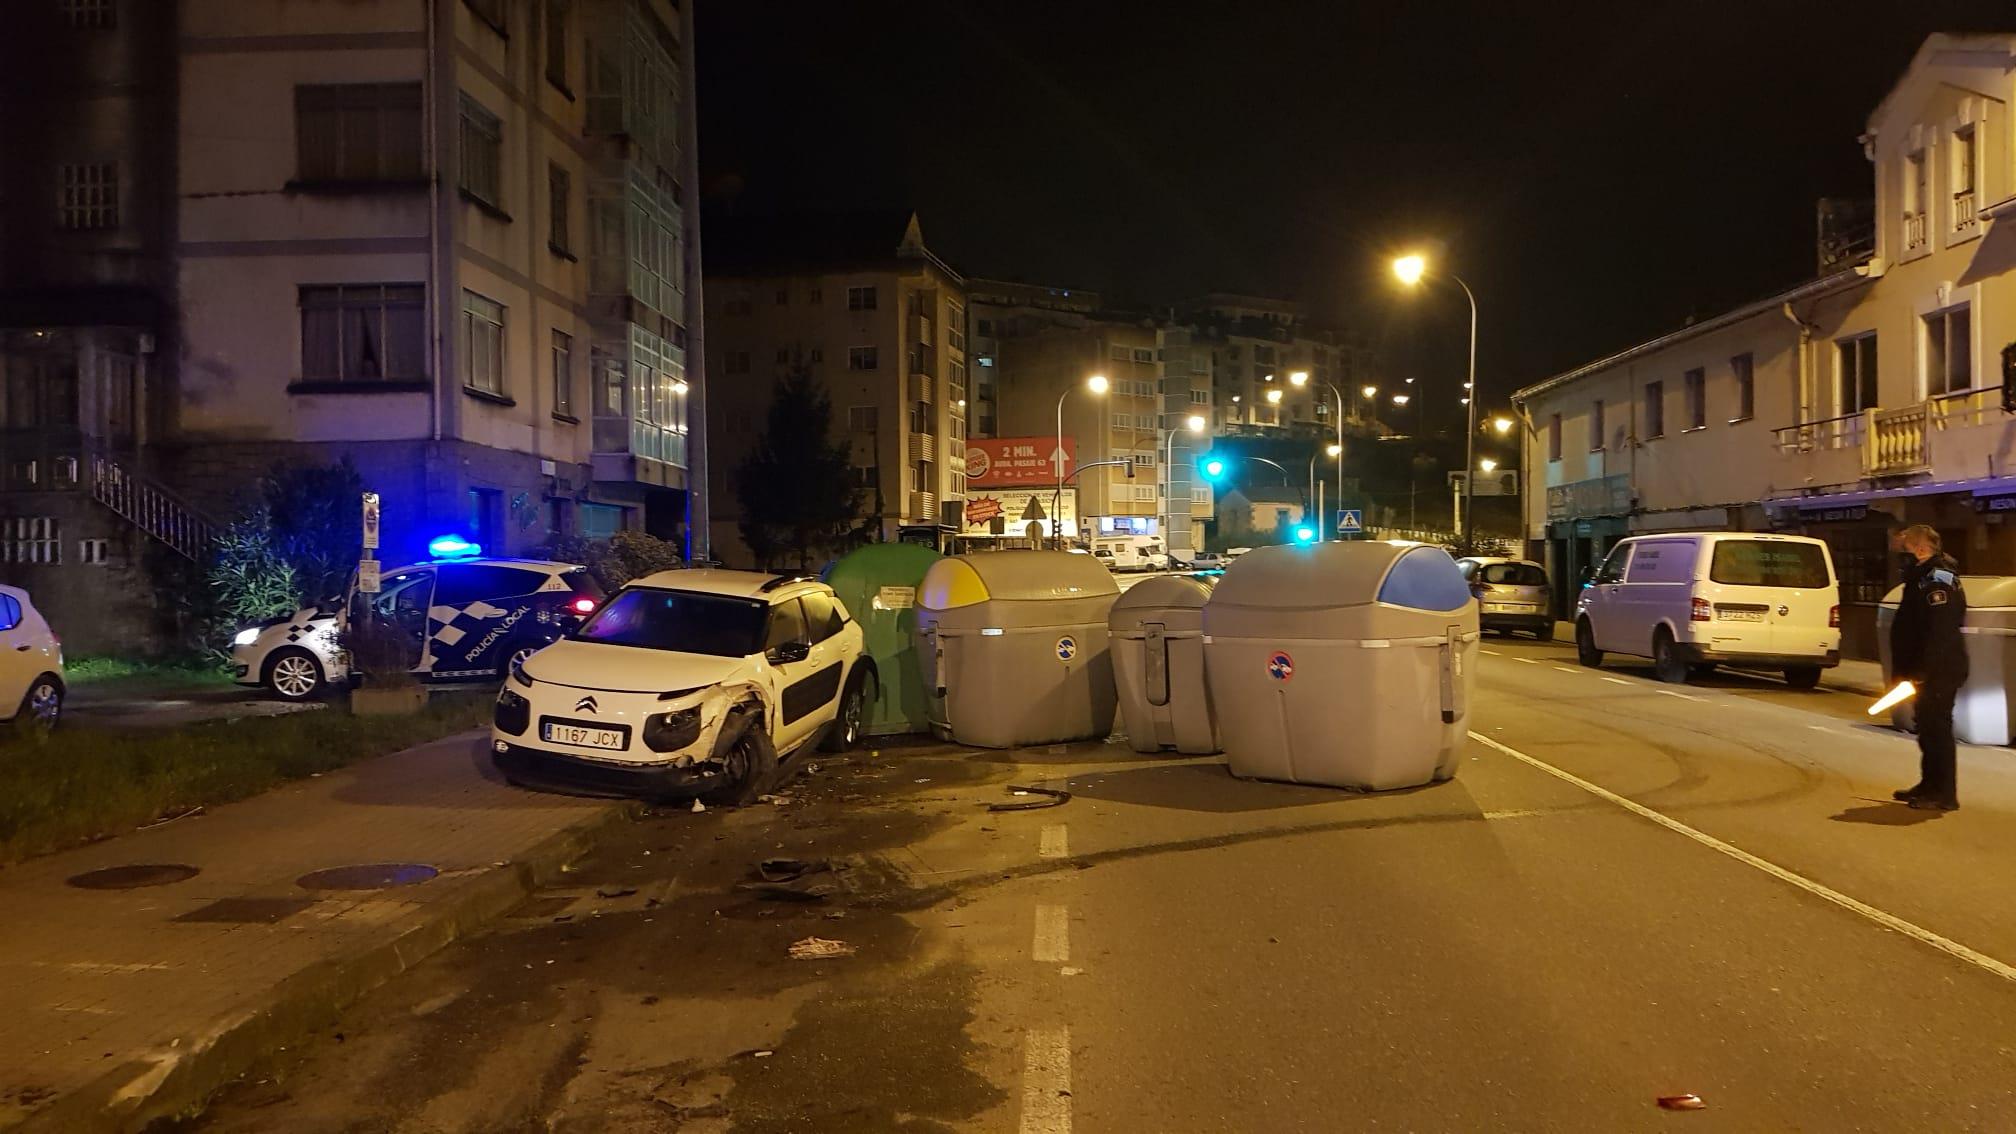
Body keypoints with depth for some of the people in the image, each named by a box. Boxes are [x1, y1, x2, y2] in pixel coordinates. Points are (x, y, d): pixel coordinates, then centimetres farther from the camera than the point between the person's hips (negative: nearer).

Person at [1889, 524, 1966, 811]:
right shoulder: (1921, 577, 16)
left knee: (1937, 728, -6)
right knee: (1927, 727, 16)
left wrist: (1922, 672, -25)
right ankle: (1930, 785, 25)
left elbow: (1940, 632, -25)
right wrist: (1906, 669, 20)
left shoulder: (1939, 579, -17)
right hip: (1927, 672, 10)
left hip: (1939, 671, -10)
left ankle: (1944, 794, -2)